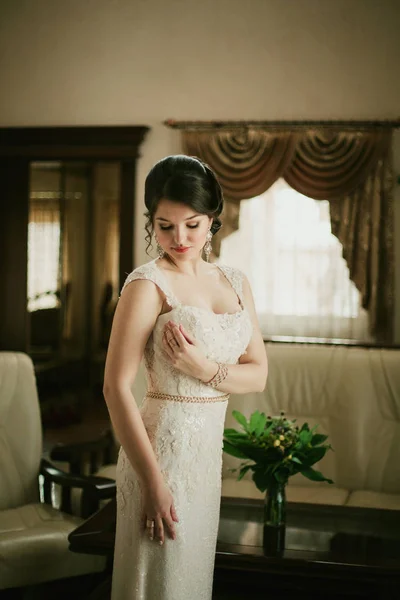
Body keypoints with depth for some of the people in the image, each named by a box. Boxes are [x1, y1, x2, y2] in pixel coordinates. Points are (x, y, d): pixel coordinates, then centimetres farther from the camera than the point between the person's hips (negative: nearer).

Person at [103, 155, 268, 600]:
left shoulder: (234, 282, 7)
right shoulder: (147, 284, -12)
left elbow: (258, 375, 5)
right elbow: (116, 387, -17)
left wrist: (204, 369, -15)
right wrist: (153, 481, -19)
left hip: (209, 446, 6)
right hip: (163, 445, -6)